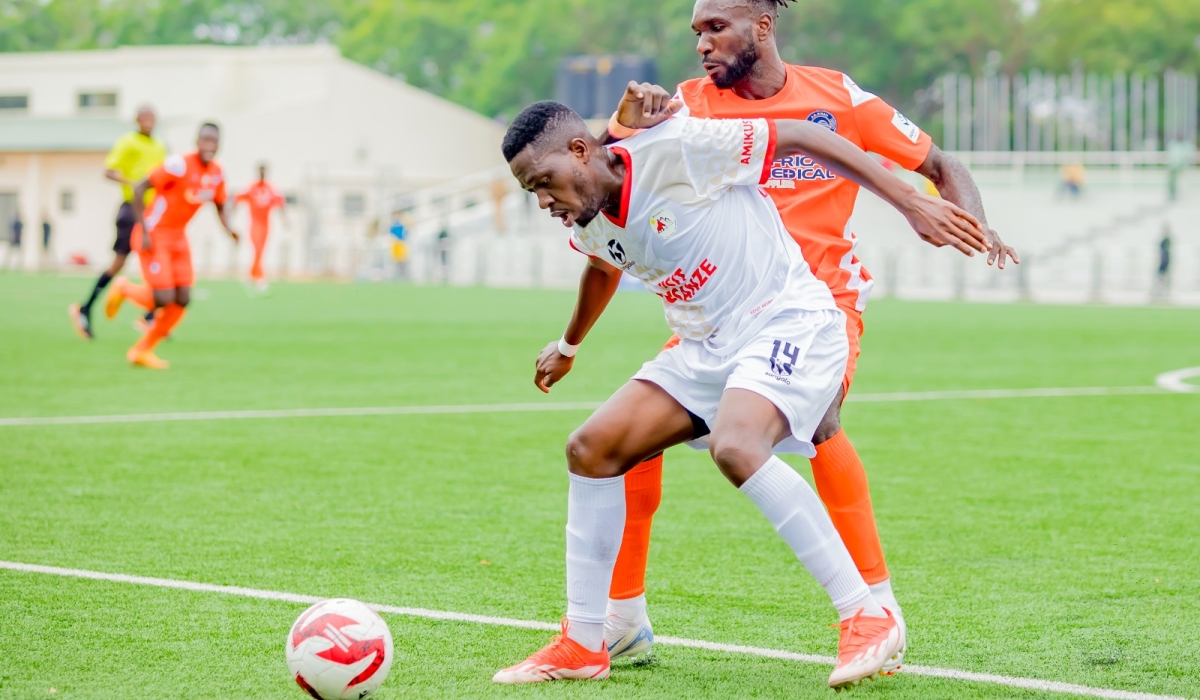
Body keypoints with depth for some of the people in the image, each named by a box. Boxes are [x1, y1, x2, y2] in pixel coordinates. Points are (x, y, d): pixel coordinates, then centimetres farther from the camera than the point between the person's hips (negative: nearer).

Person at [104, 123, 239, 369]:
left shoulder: (217, 174, -1)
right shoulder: (179, 165, -23)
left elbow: (220, 207, 16)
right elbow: (139, 189, -20)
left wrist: (228, 229, -6)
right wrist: (144, 231, -21)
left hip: (178, 237, 7)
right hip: (155, 235, -7)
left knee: (182, 300, 0)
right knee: (164, 300, -15)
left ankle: (142, 350, 16)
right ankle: (124, 289, 19)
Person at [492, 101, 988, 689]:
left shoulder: (676, 149, -20)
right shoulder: (588, 226, 5)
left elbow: (801, 137, -14)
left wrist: (912, 203, -16)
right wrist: (569, 345, 47)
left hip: (788, 322, -8)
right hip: (705, 347, 8)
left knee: (735, 449, -33)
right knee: (591, 449, -3)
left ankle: (866, 619, -25)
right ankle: (582, 646, 8)